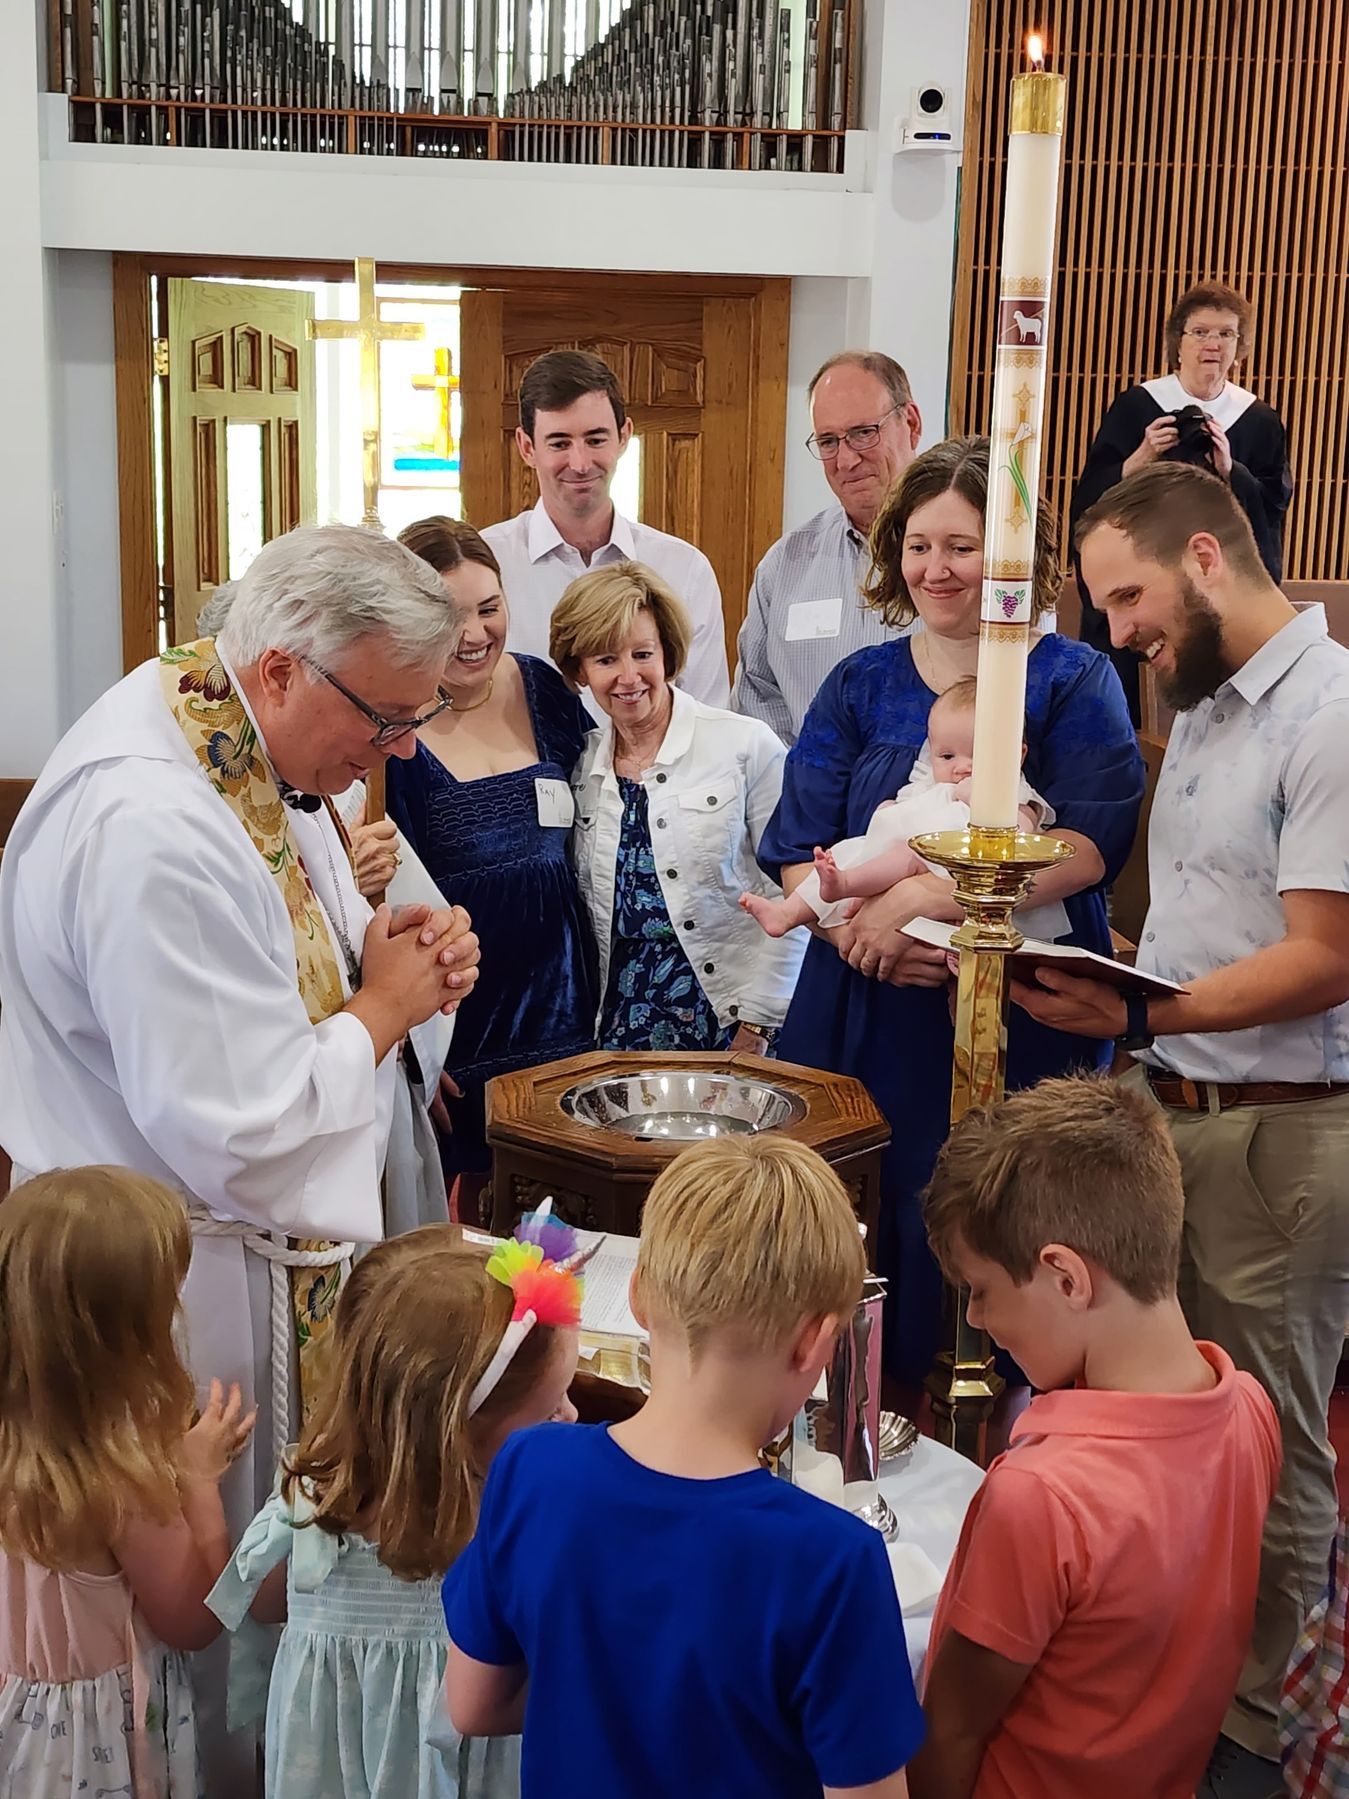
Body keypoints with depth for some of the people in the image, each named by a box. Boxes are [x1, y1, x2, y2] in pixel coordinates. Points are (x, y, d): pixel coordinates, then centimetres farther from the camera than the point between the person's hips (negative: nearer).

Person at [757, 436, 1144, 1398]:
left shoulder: (1075, 683, 3)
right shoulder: (859, 686, 12)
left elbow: (1087, 845, -12)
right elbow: (796, 852, 5)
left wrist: (922, 900, -22)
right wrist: (858, 931, -16)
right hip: (865, 1022, 3)